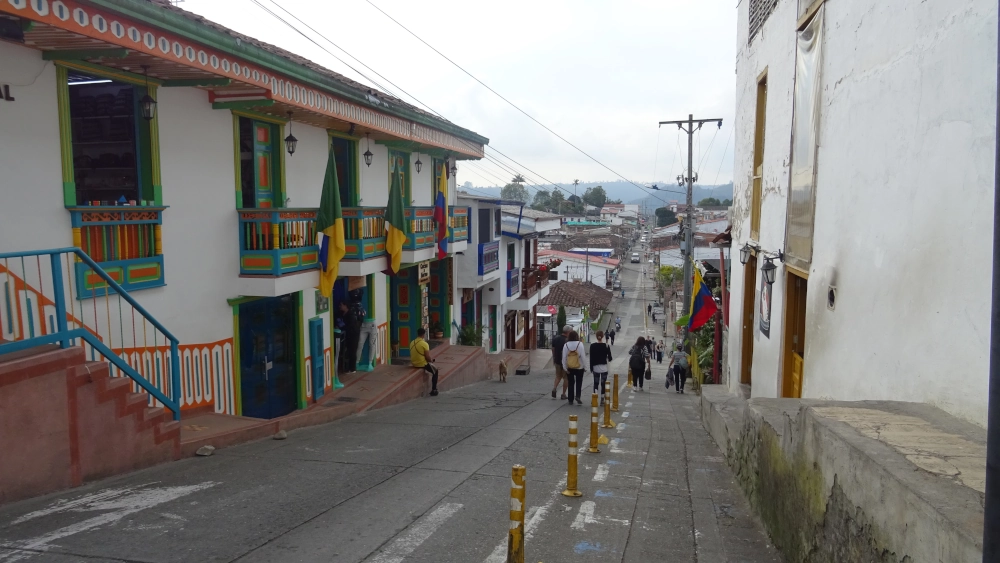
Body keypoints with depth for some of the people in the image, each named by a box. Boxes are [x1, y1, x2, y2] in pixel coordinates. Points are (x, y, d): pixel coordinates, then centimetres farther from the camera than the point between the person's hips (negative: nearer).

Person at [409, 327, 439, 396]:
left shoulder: (412, 342, 2)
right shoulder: (424, 344, -21)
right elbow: (427, 357, -20)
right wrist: (431, 360, 4)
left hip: (414, 363, 7)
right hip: (422, 364, -7)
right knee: (435, 370, 17)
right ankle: (433, 390, 15)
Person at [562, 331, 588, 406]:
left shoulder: (566, 345, -5)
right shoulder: (580, 344, -12)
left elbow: (564, 357, -4)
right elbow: (583, 356, -11)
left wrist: (565, 367, 2)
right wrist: (585, 367, -2)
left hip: (569, 368, 2)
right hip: (579, 367, -2)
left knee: (571, 383, 11)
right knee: (579, 382, 12)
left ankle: (571, 400, 15)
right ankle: (578, 396, -7)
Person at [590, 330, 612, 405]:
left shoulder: (592, 346, -5)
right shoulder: (606, 346, -6)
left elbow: (591, 358, -3)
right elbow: (610, 357, -2)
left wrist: (591, 368, 4)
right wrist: (608, 359, 21)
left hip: (595, 367, 1)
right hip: (604, 367, -1)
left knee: (596, 383, 8)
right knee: (603, 384, 5)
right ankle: (602, 400, 5)